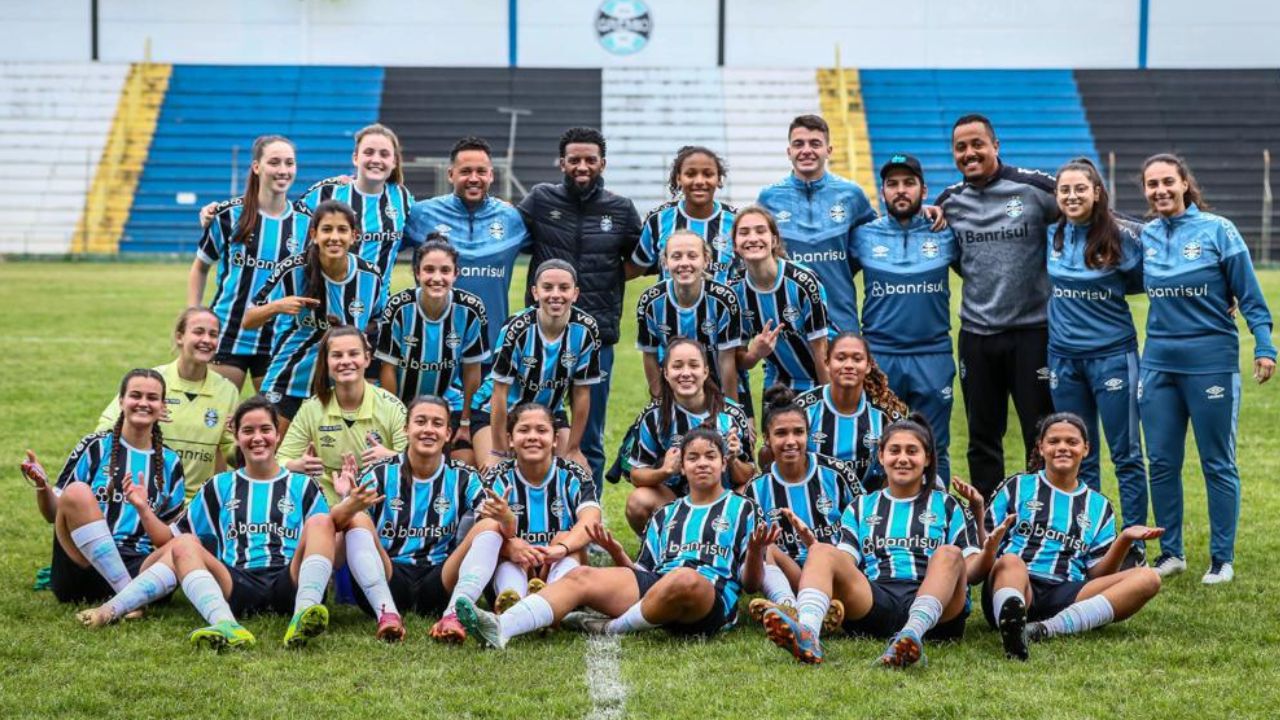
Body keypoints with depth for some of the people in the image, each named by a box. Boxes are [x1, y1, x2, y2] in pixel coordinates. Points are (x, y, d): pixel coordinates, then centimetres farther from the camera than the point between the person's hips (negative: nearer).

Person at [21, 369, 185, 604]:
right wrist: (42, 487, -13)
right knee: (77, 491, -30)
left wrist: (143, 509, -8)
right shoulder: (95, 447, 9)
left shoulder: (170, 463, 16)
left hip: (139, 567, 1)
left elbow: (169, 541, 11)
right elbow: (55, 514, 8)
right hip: (81, 565, 0)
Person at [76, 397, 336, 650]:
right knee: (183, 545, -21)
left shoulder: (303, 486, 21)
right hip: (238, 588, 1)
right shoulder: (220, 487, 24)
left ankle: (304, 615, -50)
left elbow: (326, 537, 11)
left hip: (289, 584, -1)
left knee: (321, 522, -25)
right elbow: (173, 539, 21)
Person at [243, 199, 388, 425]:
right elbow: (248, 321, -7)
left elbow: (375, 322, 15)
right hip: (287, 384, -2)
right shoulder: (293, 270, -14)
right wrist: (277, 306, -26)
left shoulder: (371, 277, -7)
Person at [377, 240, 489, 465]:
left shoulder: (471, 309, -17)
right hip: (403, 405, -1)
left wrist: (466, 423, -3)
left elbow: (472, 371, -7)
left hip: (449, 404, 1)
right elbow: (389, 368, -11)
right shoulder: (398, 307, -20)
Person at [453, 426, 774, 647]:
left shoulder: (742, 509, 16)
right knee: (581, 576, -18)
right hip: (655, 586, 5)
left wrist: (756, 551, -14)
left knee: (683, 578, -41)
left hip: (714, 597, -5)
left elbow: (751, 583, 8)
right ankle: (502, 628, -41)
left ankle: (612, 628, -20)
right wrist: (618, 555, 4)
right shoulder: (666, 515, 30)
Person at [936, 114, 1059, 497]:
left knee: (1042, 435, 2)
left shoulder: (1034, 188, -7)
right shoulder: (950, 201, 6)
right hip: (976, 333, 4)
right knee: (982, 438, 10)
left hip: (1031, 328, -4)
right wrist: (980, 279, 7)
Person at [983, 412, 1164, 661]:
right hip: (1014, 584, -2)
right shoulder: (1017, 487, 19)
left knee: (1147, 578, -20)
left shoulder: (1098, 506, 24)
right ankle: (1010, 625, -71)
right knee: (1011, 560, -36)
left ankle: (1047, 629, -39)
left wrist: (1124, 540, -1)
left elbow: (1097, 575, 15)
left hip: (1065, 598, 2)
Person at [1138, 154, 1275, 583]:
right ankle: (1171, 552, 20)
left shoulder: (1217, 230, -7)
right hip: (1159, 362, 4)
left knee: (1218, 464, 4)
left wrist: (1264, 347, -11)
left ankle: (1222, 558, 11)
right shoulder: (1144, 236, 6)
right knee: (1161, 463, 8)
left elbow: (1249, 295, -6)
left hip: (1212, 362, -4)